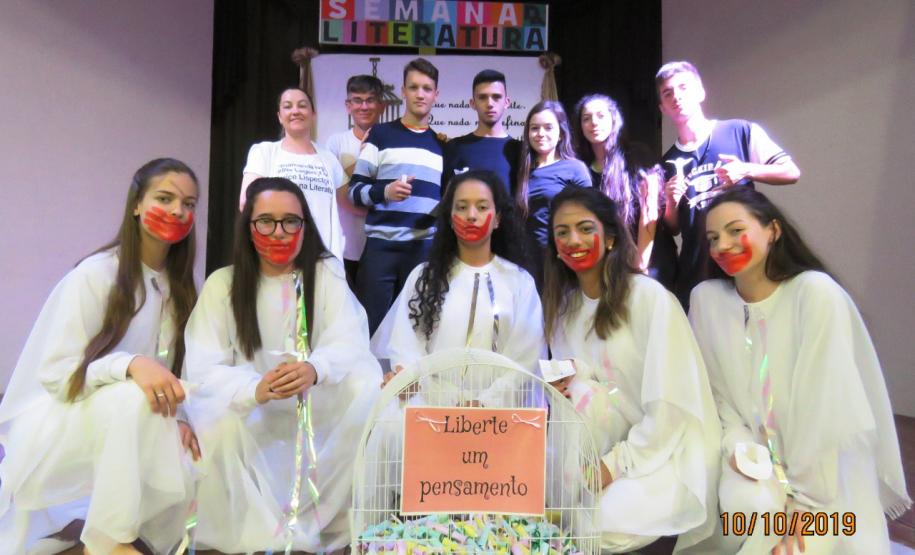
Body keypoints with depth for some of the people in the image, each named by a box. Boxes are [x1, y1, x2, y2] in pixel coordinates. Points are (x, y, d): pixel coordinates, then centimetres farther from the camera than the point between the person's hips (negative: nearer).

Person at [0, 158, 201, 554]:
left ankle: (85, 516, 12)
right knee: (132, 396, -35)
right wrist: (129, 365, -36)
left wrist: (176, 418, -13)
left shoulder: (179, 285, 2)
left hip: (116, 428, 6)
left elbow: (166, 375, 6)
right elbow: (55, 373, -19)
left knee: (192, 475, -15)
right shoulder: (95, 274, -16)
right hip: (53, 430, -6)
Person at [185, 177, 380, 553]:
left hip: (319, 413, 0)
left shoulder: (326, 272, -4)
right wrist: (255, 389, -37)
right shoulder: (222, 284, -5)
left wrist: (313, 369, -42)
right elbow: (205, 369, -14)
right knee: (217, 421, -31)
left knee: (366, 383, -27)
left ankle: (339, 519, -12)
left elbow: (349, 342, -18)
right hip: (250, 413, 0)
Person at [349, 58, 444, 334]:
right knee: (372, 324, 1)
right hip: (381, 246, -2)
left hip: (425, 249, 3)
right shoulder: (380, 135, 4)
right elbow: (355, 190, 1)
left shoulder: (442, 145, 15)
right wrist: (384, 192, -19)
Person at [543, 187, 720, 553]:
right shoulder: (564, 306, 4)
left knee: (602, 524, -28)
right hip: (612, 450, 6)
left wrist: (616, 465, -16)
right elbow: (570, 384, 8)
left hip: (667, 454, -6)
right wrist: (569, 389, -14)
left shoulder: (650, 297, -17)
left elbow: (670, 407, -18)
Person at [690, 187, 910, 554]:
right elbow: (716, 388, 3)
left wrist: (808, 499, -17)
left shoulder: (817, 293, -17)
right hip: (755, 456, 2)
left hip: (826, 474, -2)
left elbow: (828, 404, -18)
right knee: (749, 508, -26)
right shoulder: (706, 298, -4)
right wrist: (736, 444, -12)